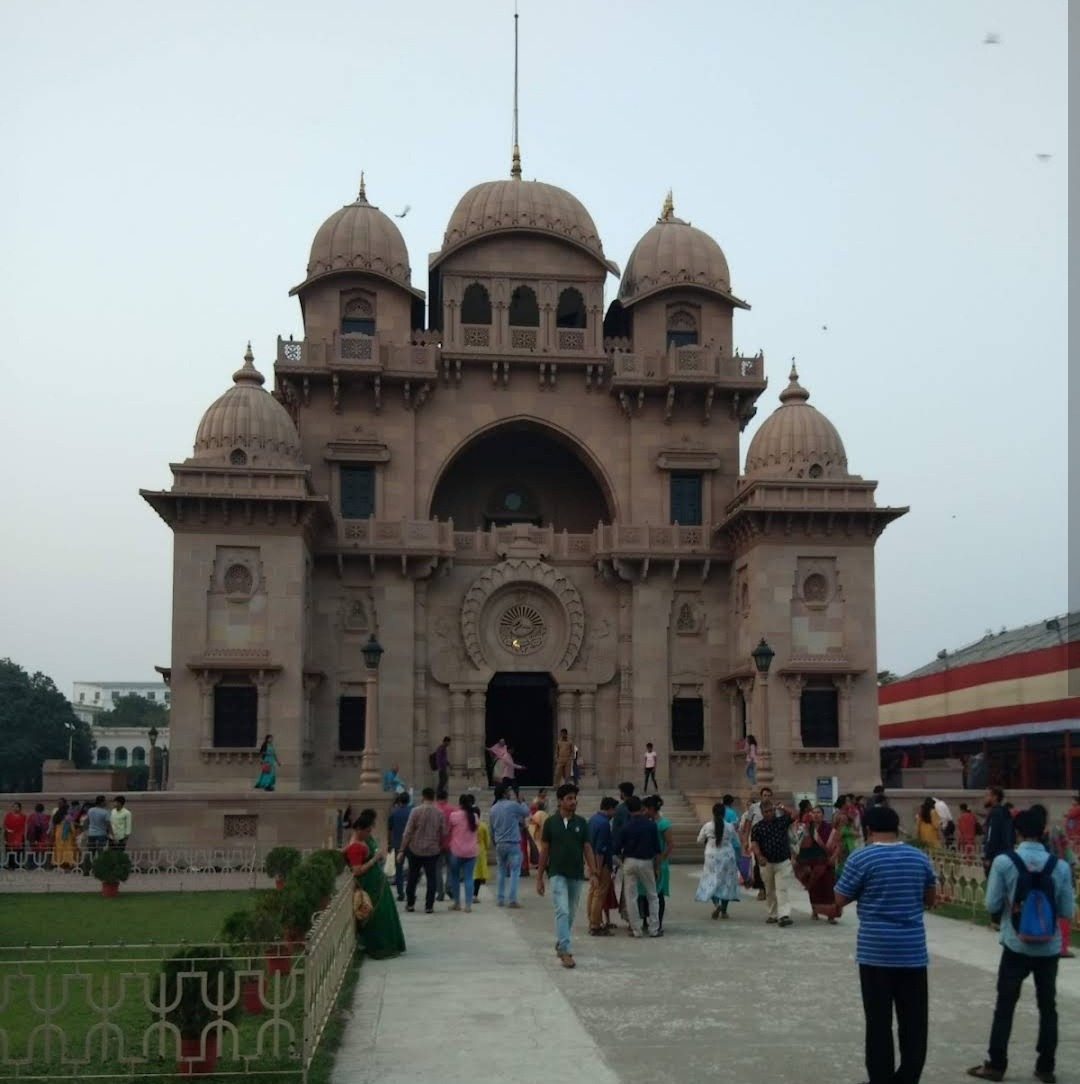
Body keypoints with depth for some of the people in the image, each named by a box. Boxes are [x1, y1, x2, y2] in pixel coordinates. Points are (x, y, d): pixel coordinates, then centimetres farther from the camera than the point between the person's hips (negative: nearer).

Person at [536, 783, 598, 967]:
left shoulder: (581, 823, 4)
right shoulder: (551, 823, -1)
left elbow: (587, 848, 6)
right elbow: (544, 850, 3)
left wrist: (593, 872, -5)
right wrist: (539, 877, 3)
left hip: (577, 875, 3)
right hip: (558, 874, -3)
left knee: (571, 914, 13)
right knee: (562, 912, -14)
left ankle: (559, 944, 32)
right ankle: (565, 951, -17)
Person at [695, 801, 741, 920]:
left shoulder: (707, 826, -7)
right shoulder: (730, 826, -7)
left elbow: (700, 840, 5)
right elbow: (736, 841, 5)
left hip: (712, 856, 0)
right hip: (727, 856, 1)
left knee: (711, 881, 7)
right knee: (726, 882, 10)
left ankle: (716, 904, -18)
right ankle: (724, 911, 12)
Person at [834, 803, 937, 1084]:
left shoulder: (861, 858, -8)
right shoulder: (919, 858, 5)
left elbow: (840, 899, -2)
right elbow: (930, 899, 16)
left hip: (875, 950, -3)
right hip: (912, 949, 3)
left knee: (879, 1022, 4)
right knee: (913, 1021, 9)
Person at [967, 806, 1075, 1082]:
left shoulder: (1004, 862, -13)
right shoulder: (1060, 866, -8)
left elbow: (992, 905, -8)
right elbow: (1067, 910, -2)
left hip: (1016, 945, -1)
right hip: (1049, 946, 2)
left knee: (1005, 1005, 8)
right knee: (1047, 1007, 14)